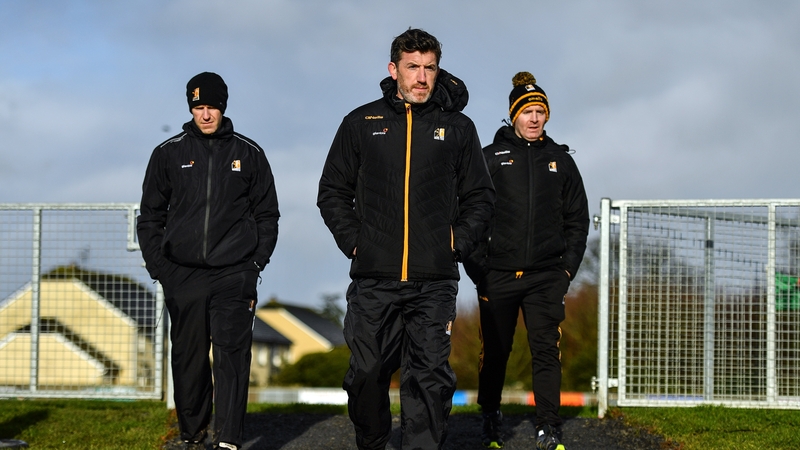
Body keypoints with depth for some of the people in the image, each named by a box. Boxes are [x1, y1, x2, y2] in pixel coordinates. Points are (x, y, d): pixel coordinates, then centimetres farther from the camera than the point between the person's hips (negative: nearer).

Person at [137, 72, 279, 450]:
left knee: (232, 354, -11)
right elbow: (150, 217, 12)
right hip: (182, 276, 1)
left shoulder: (248, 154, 8)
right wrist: (158, 267, 3)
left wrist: (256, 263, 3)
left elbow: (267, 215, 13)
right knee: (188, 359, 5)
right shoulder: (169, 153, 8)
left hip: (234, 276, -1)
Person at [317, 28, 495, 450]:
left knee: (430, 377, -6)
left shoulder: (457, 127, 9)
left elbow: (479, 197, 14)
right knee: (367, 373, 4)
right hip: (374, 279, 0)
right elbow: (332, 192, 12)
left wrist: (457, 243, 1)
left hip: (434, 281, 0)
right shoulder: (361, 123, 8)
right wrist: (353, 241, 0)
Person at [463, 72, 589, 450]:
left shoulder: (560, 160, 11)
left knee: (546, 351, -7)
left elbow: (577, 218, 13)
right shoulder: (489, 159, 3)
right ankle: (491, 419, 24)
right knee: (495, 352, 7)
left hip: (546, 277, 1)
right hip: (498, 276, -1)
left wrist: (568, 267, 4)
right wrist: (477, 268, -5)